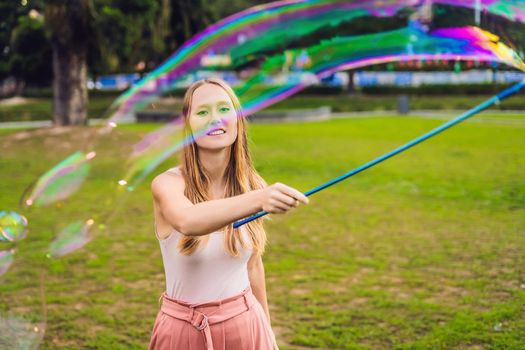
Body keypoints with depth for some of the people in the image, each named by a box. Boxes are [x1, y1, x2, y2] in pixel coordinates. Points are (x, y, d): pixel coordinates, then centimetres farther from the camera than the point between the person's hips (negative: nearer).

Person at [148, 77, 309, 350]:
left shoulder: (253, 186, -5)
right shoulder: (168, 184, -16)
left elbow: (252, 265, 6)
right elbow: (188, 221, -39)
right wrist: (258, 200, -54)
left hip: (245, 326, 2)